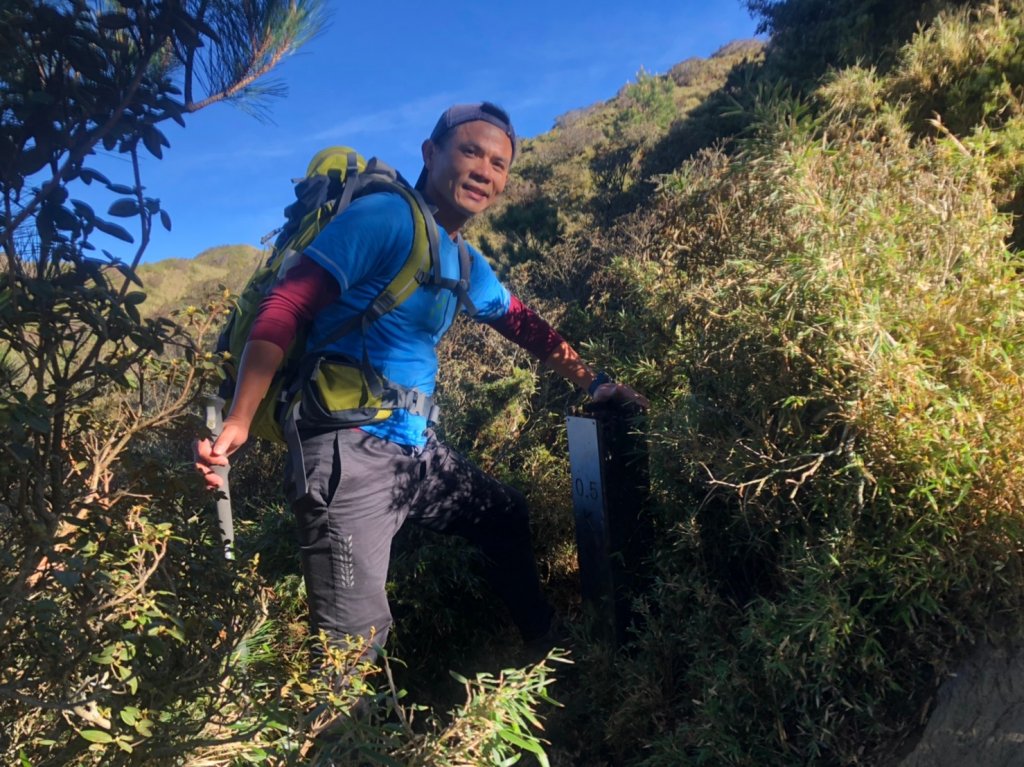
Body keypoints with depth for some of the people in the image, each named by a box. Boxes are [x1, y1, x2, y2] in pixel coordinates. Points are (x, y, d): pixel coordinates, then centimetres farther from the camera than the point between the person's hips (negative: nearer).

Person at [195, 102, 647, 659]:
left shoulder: (469, 266, 14)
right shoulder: (385, 217, -13)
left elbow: (526, 326, 25)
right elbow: (286, 306, -19)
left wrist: (595, 385, 24)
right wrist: (238, 422, -27)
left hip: (417, 447, 9)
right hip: (349, 449, -9)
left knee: (508, 516, 24)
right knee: (355, 640, -9)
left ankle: (545, 641, 47)